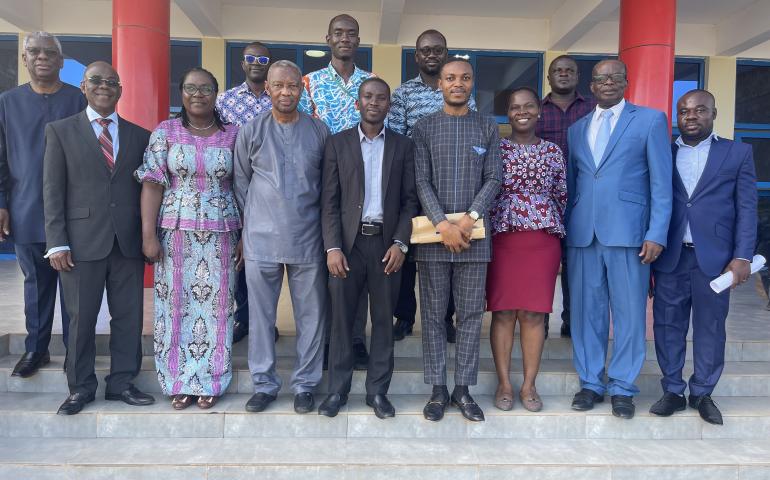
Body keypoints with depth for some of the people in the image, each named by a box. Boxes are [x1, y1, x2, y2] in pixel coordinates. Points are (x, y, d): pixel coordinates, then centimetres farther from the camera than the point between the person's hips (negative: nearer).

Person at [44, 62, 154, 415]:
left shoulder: (139, 136, 10)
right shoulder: (60, 131, 5)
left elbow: (146, 188, 10)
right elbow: (53, 190, 1)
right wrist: (57, 243, -6)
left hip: (129, 241, 2)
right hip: (83, 241, -2)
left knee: (129, 316, 7)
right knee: (82, 317, 6)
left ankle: (122, 382, 22)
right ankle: (81, 388, 22)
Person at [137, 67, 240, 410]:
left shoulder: (233, 135, 4)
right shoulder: (165, 132, 3)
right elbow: (152, 185, -1)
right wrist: (148, 234, -8)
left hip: (220, 233, 0)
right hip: (175, 231, 0)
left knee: (214, 304, 4)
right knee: (176, 303, 5)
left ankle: (210, 381, 18)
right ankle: (179, 382, 19)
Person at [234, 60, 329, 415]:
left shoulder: (319, 131, 5)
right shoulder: (250, 132, 5)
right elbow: (241, 182, 11)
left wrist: (324, 226, 7)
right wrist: (252, 222, 10)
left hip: (307, 240, 0)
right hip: (261, 240, 0)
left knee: (311, 315, 5)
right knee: (260, 316, 7)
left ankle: (305, 385, 20)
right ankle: (264, 384, 22)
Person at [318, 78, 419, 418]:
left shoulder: (403, 146, 8)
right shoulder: (338, 143, 6)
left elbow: (410, 199, 5)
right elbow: (329, 200, 1)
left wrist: (400, 243, -7)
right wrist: (332, 247, -8)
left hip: (386, 243, 1)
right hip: (348, 241, 0)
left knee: (384, 319, 7)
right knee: (341, 318, 4)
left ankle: (377, 390, 18)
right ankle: (337, 390, 17)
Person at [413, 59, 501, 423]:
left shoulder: (488, 128, 9)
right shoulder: (424, 128, 5)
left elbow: (492, 180, 2)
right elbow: (421, 182, -2)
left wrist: (470, 218, -12)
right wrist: (443, 225, -13)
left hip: (473, 235, 1)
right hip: (433, 234, -1)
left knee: (471, 314, 5)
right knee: (433, 314, 5)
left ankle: (463, 389, 17)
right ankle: (438, 389, 16)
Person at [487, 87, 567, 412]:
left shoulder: (553, 151, 9)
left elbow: (562, 197, 12)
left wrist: (556, 234, 9)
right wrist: (483, 237, -2)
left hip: (542, 240, 2)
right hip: (502, 239, -1)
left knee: (534, 313, 4)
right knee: (503, 311, 2)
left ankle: (529, 385, 15)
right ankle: (504, 383, 13)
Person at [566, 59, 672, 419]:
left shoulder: (650, 120, 6)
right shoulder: (576, 129, 17)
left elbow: (661, 182, 0)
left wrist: (657, 234, -8)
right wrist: (565, 229, 9)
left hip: (628, 233, -3)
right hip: (582, 234, 4)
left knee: (629, 313, 2)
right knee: (585, 311, 7)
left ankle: (622, 387, 16)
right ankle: (590, 383, 20)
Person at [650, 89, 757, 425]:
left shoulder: (738, 153, 7)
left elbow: (746, 208, 2)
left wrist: (742, 257, -6)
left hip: (714, 257, -1)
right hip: (669, 258, 1)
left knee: (710, 328, 7)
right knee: (668, 326, 7)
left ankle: (702, 394, 22)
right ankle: (673, 391, 21)